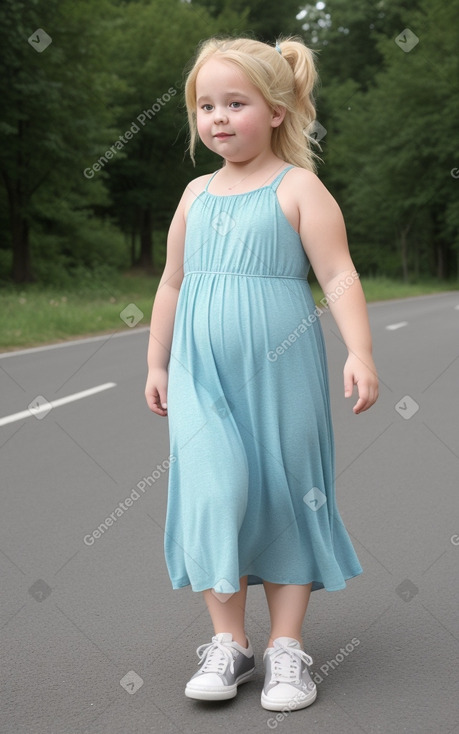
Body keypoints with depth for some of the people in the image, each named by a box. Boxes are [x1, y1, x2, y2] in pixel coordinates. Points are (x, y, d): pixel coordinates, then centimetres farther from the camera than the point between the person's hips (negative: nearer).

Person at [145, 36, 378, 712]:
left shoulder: (298, 187, -2)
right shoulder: (197, 194, 12)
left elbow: (338, 275, -8)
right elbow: (173, 282, 19)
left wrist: (360, 353, -18)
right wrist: (157, 362, 19)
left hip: (280, 370, -3)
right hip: (203, 375, 3)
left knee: (285, 495, 3)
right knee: (213, 494, -9)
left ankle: (287, 646, 13)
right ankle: (228, 642, 4)